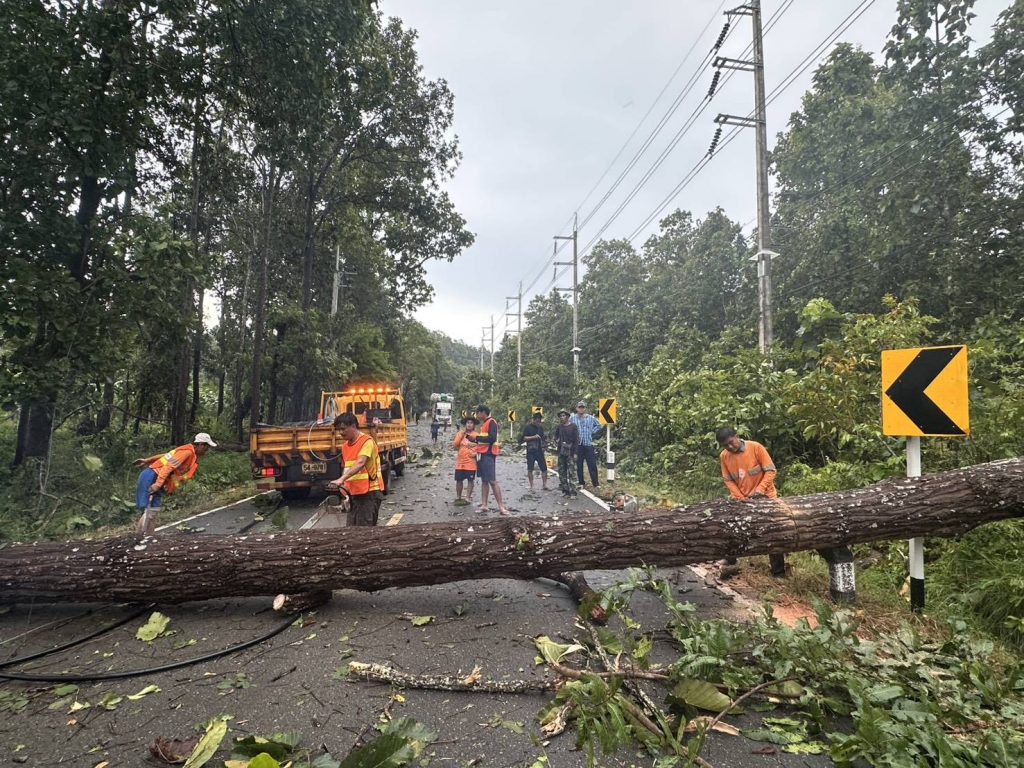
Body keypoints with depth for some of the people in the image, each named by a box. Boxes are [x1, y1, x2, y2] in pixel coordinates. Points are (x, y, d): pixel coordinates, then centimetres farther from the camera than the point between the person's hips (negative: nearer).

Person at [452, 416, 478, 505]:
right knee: (459, 480, 9)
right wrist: (461, 435, -8)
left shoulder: (476, 435, -1)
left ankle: (468, 498, 10)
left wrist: (476, 452, -15)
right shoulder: (460, 434, 6)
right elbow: (454, 446, -1)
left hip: (471, 462, -2)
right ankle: (458, 498, 23)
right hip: (460, 461, 2)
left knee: (470, 480, 2)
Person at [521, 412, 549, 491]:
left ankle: (544, 485, 9)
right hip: (530, 451, -4)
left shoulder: (540, 428, 13)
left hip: (539, 451, 4)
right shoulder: (527, 427, -3)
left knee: (544, 468, 0)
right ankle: (531, 486, 9)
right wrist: (534, 437, -17)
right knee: (530, 469, 1)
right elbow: (524, 438, -9)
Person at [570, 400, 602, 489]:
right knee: (579, 466, 7)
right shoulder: (572, 418, 1)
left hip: (589, 444, 0)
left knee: (592, 465, -1)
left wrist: (592, 432, 5)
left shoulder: (591, 418, 4)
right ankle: (581, 483, 18)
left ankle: (595, 484, 5)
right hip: (577, 445, 0)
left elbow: (598, 425, 17)